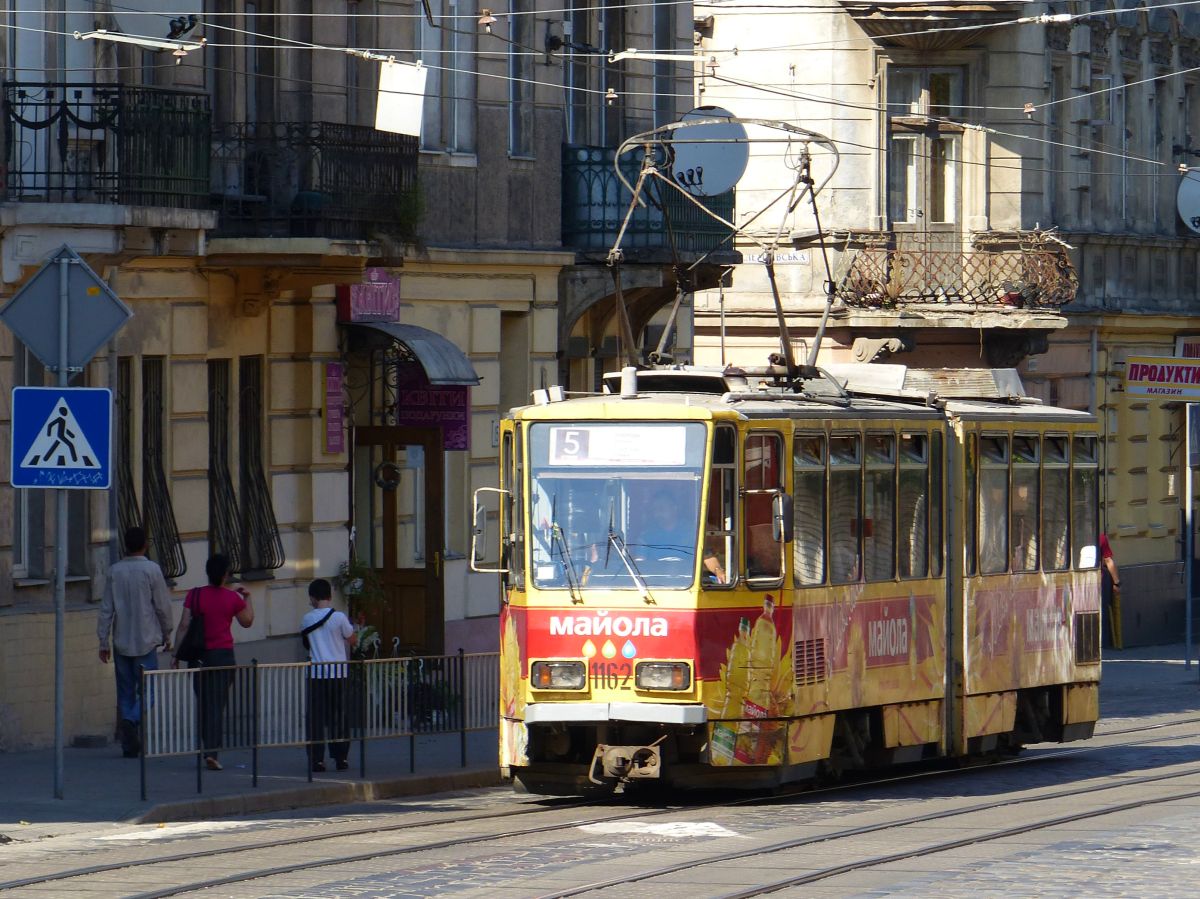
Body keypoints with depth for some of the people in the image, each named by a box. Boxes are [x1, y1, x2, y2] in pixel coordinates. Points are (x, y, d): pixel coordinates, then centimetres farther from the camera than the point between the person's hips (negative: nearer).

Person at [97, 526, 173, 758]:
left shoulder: (115, 571, 2)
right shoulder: (151, 570, -7)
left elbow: (106, 609, 2)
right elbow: (163, 606, -3)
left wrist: (103, 641, 8)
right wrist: (166, 634, 11)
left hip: (121, 642, 3)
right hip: (146, 641, -3)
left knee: (125, 692, 9)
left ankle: (129, 746, 7)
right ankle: (132, 721, -27)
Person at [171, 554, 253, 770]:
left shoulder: (195, 595, -1)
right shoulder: (232, 598, -3)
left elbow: (184, 626, -4)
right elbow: (247, 621, 13)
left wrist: (177, 655, -1)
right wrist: (247, 598, 27)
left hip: (199, 655, 2)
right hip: (223, 655, -2)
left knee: (203, 704, 14)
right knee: (217, 705, -1)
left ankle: (207, 749, 15)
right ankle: (211, 752, -11)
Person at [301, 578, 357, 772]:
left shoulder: (306, 619, 1)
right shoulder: (339, 617, -6)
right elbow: (353, 640, 5)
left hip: (316, 674, 1)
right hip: (339, 672, -1)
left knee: (315, 718, 3)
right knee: (339, 717, 8)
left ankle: (316, 759, -2)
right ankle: (341, 758, 8)